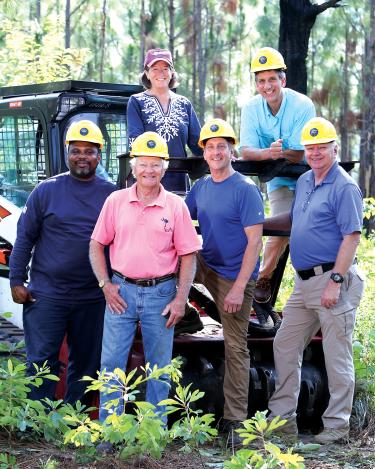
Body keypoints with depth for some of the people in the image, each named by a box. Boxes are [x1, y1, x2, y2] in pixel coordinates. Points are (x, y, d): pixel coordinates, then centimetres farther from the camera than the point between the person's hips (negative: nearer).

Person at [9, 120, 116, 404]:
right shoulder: (47, 191, 1)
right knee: (42, 362, -2)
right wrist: (16, 281, -3)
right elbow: (25, 238, 2)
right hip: (47, 294, -2)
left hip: (93, 298, 2)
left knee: (86, 364, 10)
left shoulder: (111, 194, 5)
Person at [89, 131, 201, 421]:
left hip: (161, 293, -1)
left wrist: (181, 299, -6)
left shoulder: (176, 206, 1)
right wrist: (106, 284, -2)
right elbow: (97, 244, 9)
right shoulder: (116, 201, 4)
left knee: (159, 367, 7)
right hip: (122, 290, 1)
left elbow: (188, 256, 1)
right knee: (111, 363, 1)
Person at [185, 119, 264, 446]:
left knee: (236, 347, -3)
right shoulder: (201, 187, 6)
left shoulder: (246, 189, -13)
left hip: (234, 276, -6)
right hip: (205, 266, 6)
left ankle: (236, 419, 3)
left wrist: (239, 288, -22)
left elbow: (254, 241, -17)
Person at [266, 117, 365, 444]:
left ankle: (336, 426, 7)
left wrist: (335, 282, -22)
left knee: (337, 356, -2)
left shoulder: (344, 187, -11)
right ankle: (282, 418, 22)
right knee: (285, 346, 13)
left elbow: (352, 237, -17)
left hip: (334, 281, -9)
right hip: (304, 281, 9)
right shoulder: (304, 182, 15)